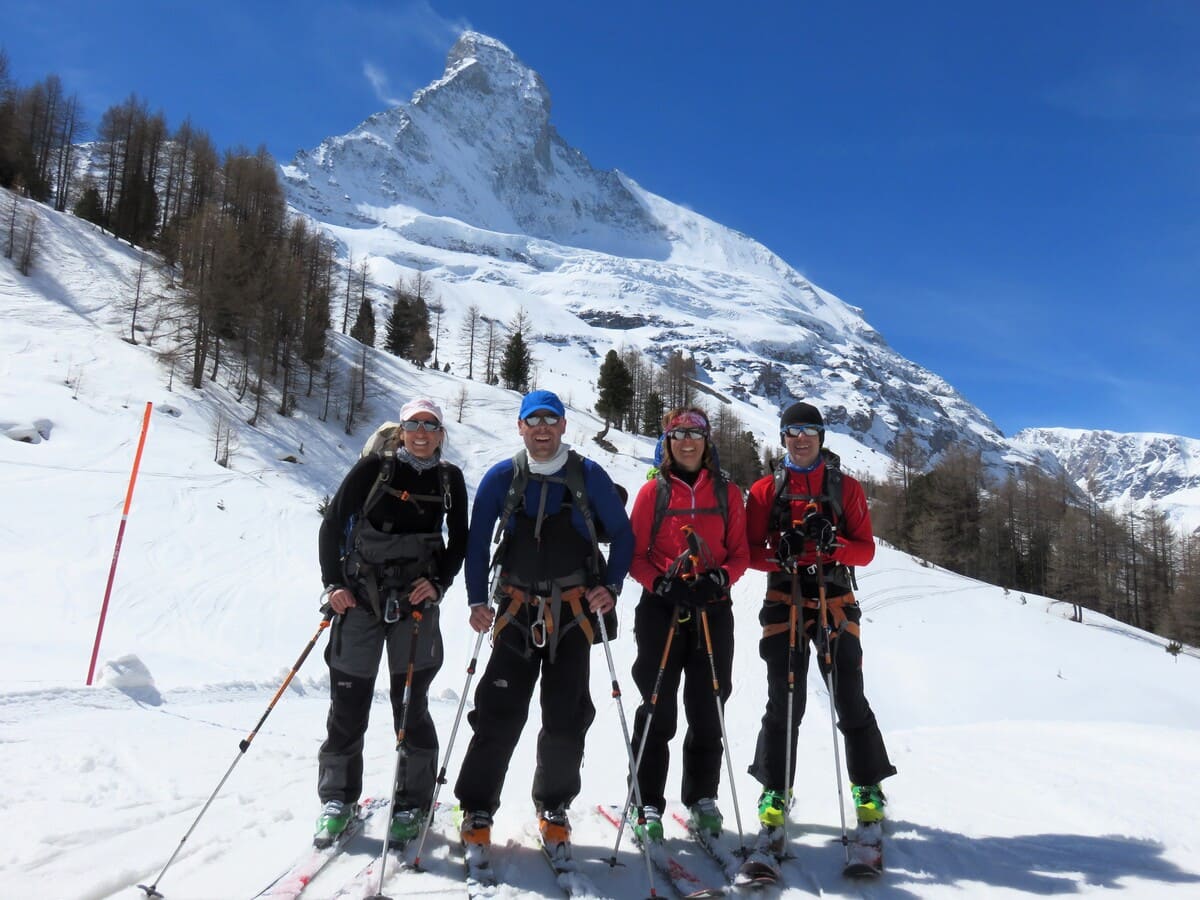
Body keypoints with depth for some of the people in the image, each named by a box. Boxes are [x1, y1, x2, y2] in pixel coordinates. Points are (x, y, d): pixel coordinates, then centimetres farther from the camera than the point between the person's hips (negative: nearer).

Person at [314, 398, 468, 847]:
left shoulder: (450, 478, 5)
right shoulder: (373, 468, 0)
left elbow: (460, 540, 11)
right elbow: (333, 523, 2)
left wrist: (439, 583, -3)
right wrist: (333, 582, -4)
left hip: (416, 600, 0)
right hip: (360, 596, 0)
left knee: (411, 703, 1)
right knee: (348, 700, 4)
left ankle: (412, 805, 15)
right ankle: (338, 798, 21)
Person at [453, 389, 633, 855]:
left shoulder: (589, 475, -1)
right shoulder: (501, 477, 0)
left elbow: (622, 534, 7)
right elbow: (477, 540, 6)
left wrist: (611, 587, -4)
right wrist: (477, 601, -2)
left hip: (574, 611, 0)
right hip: (518, 608, 0)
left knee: (566, 716, 6)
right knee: (499, 711, -4)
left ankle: (554, 809, 24)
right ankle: (477, 810, 11)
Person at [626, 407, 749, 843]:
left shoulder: (727, 493, 8)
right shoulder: (654, 491, 3)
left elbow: (740, 553, 8)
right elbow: (635, 554, 2)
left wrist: (720, 578, -12)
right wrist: (662, 582, -15)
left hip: (713, 611, 2)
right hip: (661, 609, -1)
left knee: (708, 709, 6)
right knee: (657, 709, 0)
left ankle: (702, 799, 21)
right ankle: (648, 806, 8)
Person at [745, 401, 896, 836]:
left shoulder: (846, 487, 8)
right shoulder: (766, 489, 8)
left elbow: (866, 549, 3)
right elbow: (751, 551, 5)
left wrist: (834, 544, -18)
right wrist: (779, 555, -16)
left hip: (836, 603, 0)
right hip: (784, 604, 0)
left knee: (850, 698, 0)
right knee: (784, 701, 1)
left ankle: (867, 787, 17)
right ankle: (775, 790, 14)